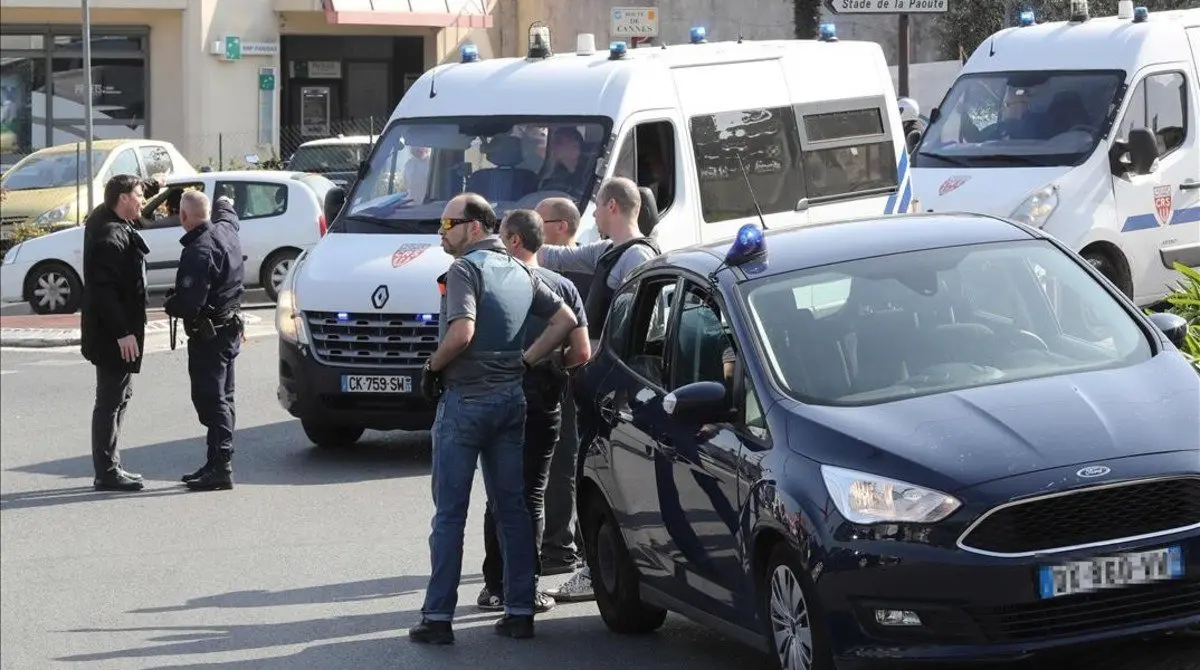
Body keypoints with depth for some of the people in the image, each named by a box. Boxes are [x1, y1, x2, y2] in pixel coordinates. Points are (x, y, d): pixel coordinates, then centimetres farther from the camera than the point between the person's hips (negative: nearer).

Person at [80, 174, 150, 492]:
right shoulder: (110, 236, -20)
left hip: (117, 331, 11)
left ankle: (110, 468, 25)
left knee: (119, 395, 18)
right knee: (111, 400, -5)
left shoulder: (118, 229, 12)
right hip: (113, 334, -11)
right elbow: (104, 289, -25)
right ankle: (107, 473, 1)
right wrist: (122, 332, -25)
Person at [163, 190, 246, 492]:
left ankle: (220, 467, -10)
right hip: (230, 328, 10)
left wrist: (170, 305, -8)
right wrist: (225, 204, 52)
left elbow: (190, 302, -29)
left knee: (211, 400, -8)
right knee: (222, 397, 15)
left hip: (208, 334, -10)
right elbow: (227, 210, 30)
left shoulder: (198, 252, -24)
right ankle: (218, 464, 21)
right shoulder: (226, 230, 3)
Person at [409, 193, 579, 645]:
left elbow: (462, 332, -25)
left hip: (465, 399, -7)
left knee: (450, 513, -2)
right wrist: (526, 360, 8)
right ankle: (520, 611, 11)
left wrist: (432, 367, -9)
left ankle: (438, 616, -1)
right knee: (512, 508, 11)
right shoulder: (520, 272, 11)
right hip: (510, 397, 7)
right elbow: (565, 320, 12)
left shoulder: (465, 269, -13)